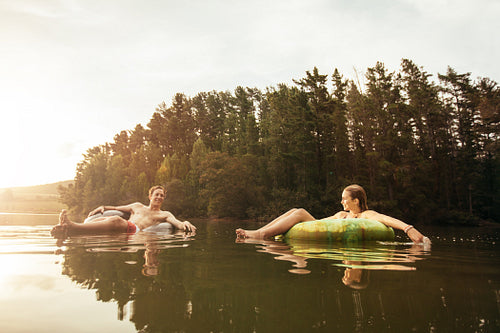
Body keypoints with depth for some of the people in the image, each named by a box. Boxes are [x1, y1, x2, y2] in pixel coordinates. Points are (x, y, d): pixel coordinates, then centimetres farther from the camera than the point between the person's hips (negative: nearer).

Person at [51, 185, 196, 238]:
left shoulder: (165, 214, 25)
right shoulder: (137, 206, 37)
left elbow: (176, 222, 6)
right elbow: (116, 208, 43)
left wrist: (184, 224, -20)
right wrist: (103, 207, 21)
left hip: (137, 231, -5)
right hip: (122, 228, 5)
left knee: (116, 220, -36)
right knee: (103, 218, -28)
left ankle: (71, 228, -56)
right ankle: (65, 230, -51)